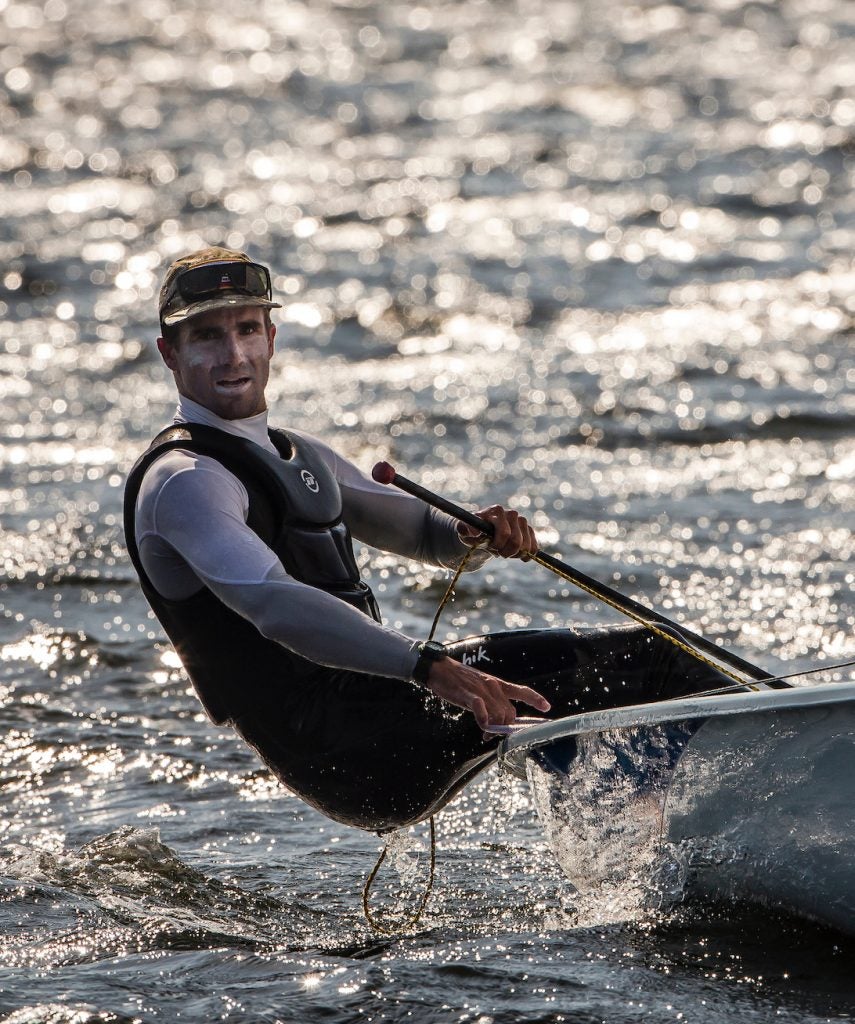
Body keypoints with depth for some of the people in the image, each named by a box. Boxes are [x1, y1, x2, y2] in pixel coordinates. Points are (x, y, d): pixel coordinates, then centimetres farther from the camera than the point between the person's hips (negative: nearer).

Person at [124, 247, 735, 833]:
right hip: (330, 744, -9)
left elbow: (431, 535, 25)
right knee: (549, 665, -21)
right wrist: (430, 667, -41)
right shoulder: (182, 482, -11)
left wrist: (481, 534, -2)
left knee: (638, 654, 4)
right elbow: (272, 604, -29)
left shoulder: (297, 457, 20)